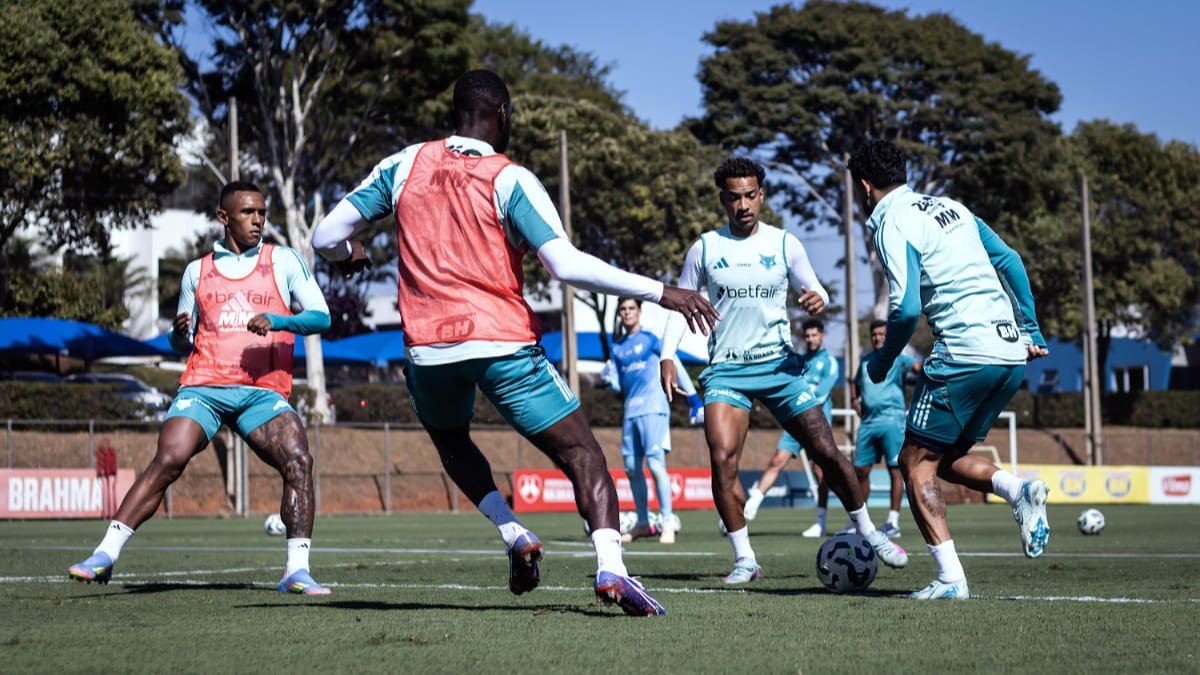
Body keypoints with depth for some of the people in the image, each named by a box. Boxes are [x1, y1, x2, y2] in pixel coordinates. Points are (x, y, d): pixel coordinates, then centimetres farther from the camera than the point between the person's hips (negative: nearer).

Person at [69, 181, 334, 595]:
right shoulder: (197, 271, 17)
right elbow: (181, 344, 23)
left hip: (263, 389, 0)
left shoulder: (283, 262, 11)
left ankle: (296, 572, -16)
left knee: (298, 461, -22)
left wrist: (278, 321, -16)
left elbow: (321, 317, 2)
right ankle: (104, 556, -17)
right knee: (168, 460, -20)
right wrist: (179, 333, -1)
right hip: (203, 386, 1)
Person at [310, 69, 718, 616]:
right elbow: (566, 265, -16)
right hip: (503, 343, -3)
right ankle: (610, 566, -24)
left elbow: (326, 236, 7)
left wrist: (348, 255, 31)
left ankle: (512, 533, 10)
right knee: (581, 454, 0)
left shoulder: (404, 165, 6)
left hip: (428, 348, 3)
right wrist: (659, 292, -12)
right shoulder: (511, 180, -4)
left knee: (450, 439, 32)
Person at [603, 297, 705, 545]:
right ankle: (643, 523, 17)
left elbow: (676, 366, 0)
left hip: (653, 407, -6)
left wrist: (694, 399, -4)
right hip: (631, 410, 6)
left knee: (656, 463, -15)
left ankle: (668, 524, -11)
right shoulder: (618, 347, 15)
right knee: (632, 468, 6)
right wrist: (609, 379, -5)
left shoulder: (650, 338, 0)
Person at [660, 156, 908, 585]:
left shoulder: (784, 244, 3)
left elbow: (813, 292, 10)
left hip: (779, 364, 1)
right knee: (722, 460, -20)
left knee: (826, 452, -2)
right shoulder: (705, 249, 3)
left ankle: (868, 534, 20)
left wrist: (818, 301, -15)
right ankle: (744, 559, -7)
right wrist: (667, 356, -3)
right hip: (726, 369, -1)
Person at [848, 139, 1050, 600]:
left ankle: (950, 579, -8)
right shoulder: (951, 207, 20)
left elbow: (906, 308, -14)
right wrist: (1030, 331, 20)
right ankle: (1020, 492, -5)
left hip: (964, 353, -8)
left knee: (916, 463, 1)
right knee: (948, 459, 20)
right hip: (1011, 354, 8)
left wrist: (881, 363, 2)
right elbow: (1010, 261, 18)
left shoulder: (892, 224, -6)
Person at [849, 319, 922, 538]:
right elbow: (856, 383, 34)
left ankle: (893, 522, -5)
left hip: (891, 419, -6)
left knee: (895, 469, -7)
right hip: (867, 421, 6)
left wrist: (922, 367, -44)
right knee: (860, 469, 7)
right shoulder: (865, 361, 18)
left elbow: (915, 365, -21)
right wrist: (854, 399, 14)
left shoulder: (896, 358, 0)